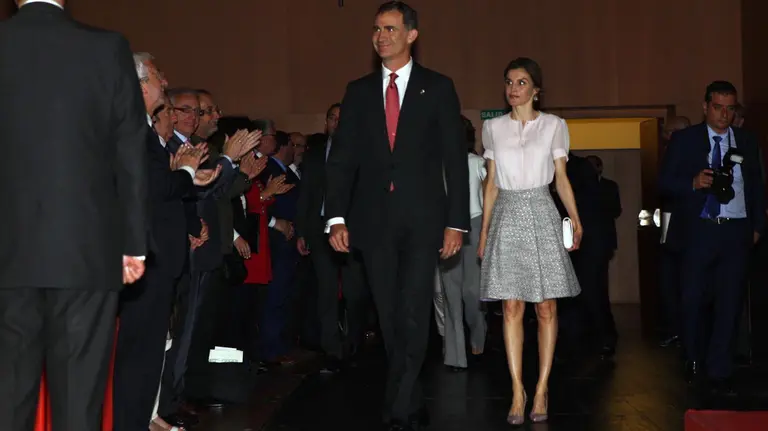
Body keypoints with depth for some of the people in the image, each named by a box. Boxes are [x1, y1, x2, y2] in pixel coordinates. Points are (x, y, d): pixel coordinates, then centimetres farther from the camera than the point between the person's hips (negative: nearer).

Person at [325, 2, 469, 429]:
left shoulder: (438, 87, 4)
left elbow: (455, 158, 1)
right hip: (375, 219, 3)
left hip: (422, 218, -3)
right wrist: (337, 217, -4)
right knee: (391, 318, 8)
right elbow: (343, 157, 6)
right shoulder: (359, 90, 11)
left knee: (413, 315, -8)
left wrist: (456, 221, -6)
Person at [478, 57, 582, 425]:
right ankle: (517, 392, 3)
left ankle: (542, 389, 8)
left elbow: (561, 177, 3)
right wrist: (484, 230, 9)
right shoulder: (493, 128, 10)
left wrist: (576, 220, -8)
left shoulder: (553, 125, 5)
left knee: (546, 308, 0)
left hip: (541, 217, -1)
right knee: (512, 309, -1)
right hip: (507, 219, 1)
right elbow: (491, 183, 12)